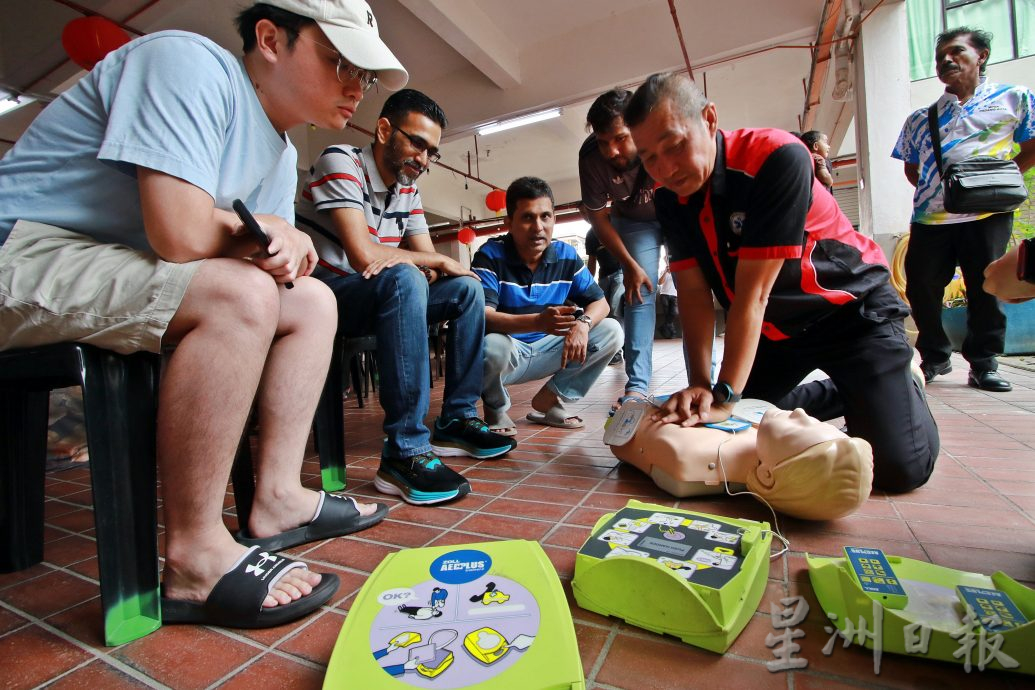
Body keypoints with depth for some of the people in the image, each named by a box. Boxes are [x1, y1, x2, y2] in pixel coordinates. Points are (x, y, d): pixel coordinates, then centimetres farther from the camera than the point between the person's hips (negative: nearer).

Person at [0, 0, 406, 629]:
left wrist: (280, 252, -17)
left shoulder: (280, 152, 11)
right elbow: (182, 235, -29)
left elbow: (263, 251, 6)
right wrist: (260, 232, -9)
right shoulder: (191, 64, -16)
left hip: (122, 271, 9)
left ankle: (277, 499, -3)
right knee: (242, 294, -32)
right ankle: (195, 559, -22)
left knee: (312, 299, 0)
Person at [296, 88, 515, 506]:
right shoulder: (341, 162, -13)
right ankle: (406, 452, -34)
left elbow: (429, 262, 6)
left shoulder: (408, 190, 10)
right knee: (403, 279, -35)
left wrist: (409, 262, -18)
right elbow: (364, 256, -25)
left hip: (374, 299, 8)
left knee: (467, 288, -1)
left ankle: (457, 419, -2)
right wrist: (435, 262, -12)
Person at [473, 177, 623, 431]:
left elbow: (599, 302, 3)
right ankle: (495, 408, -3)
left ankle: (548, 401, 2)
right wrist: (537, 322, -45)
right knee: (492, 346, -39)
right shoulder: (490, 255, -15)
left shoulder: (567, 255, -1)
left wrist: (583, 323, -23)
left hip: (546, 350, 5)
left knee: (611, 331, -7)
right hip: (508, 352, -4)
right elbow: (481, 315, -28)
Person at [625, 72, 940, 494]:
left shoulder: (777, 158, -27)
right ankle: (843, 393, 28)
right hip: (772, 327, 6)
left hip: (851, 310, -5)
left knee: (899, 465, -14)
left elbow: (752, 293, -31)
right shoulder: (669, 200, -9)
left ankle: (900, 380, 20)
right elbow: (694, 293, -12)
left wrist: (725, 396, -30)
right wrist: (699, 383, -21)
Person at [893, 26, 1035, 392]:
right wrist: (933, 190, 3)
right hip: (930, 216, 2)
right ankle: (934, 357, 17)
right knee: (921, 287, 0)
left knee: (986, 289, 1)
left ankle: (984, 363, 13)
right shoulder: (921, 118, 16)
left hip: (988, 214, -2)